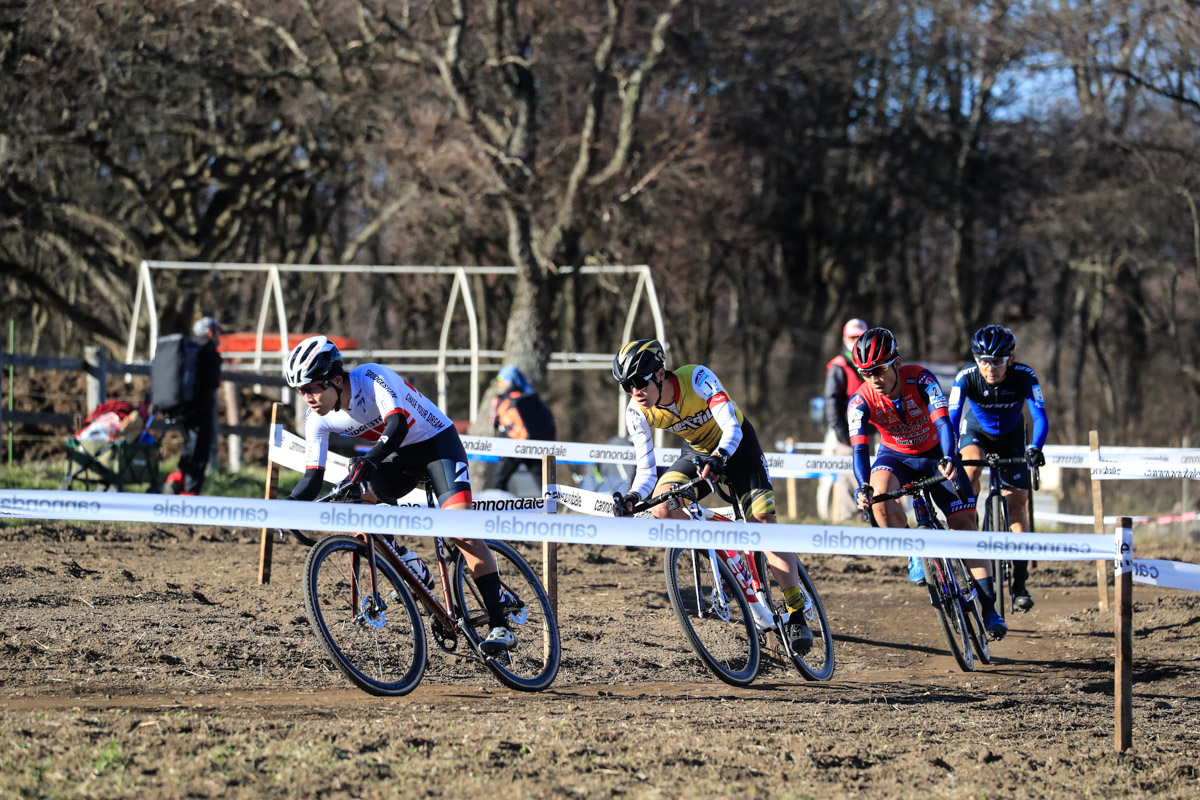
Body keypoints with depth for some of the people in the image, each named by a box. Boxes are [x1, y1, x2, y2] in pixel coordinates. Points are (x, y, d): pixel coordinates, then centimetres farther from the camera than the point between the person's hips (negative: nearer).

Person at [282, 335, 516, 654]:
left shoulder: (372, 378, -27)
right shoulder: (317, 419, -9)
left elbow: (398, 424, -42)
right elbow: (313, 477, -6)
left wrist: (370, 460, -58)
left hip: (437, 441, -6)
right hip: (401, 457, 6)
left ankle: (500, 626, -24)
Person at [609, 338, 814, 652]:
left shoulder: (696, 378, -33)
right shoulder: (637, 412, -20)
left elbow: (732, 428, -41)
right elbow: (646, 469, -17)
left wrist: (718, 458, -61)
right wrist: (633, 497, -38)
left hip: (735, 444, -4)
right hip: (697, 450, 4)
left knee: (762, 518, -19)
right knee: (662, 506, -23)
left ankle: (797, 615, -16)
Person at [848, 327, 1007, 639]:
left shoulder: (920, 379, -27)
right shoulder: (861, 401, -22)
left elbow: (943, 421, -37)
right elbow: (859, 448, -29)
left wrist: (949, 459, -56)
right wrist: (863, 486, -48)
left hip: (935, 453, -1)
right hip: (896, 456, 1)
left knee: (965, 523, -10)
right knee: (880, 494, -34)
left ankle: (990, 609, -6)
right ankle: (914, 554, -11)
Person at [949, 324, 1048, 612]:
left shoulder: (1024, 377, -30)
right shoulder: (967, 378, -31)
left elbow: (1040, 415, -37)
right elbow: (951, 418, -37)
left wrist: (1036, 448, -55)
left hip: (1011, 437, 0)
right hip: (976, 431, 0)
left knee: (1017, 502, -8)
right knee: (970, 471, -34)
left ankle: (1020, 584, -4)